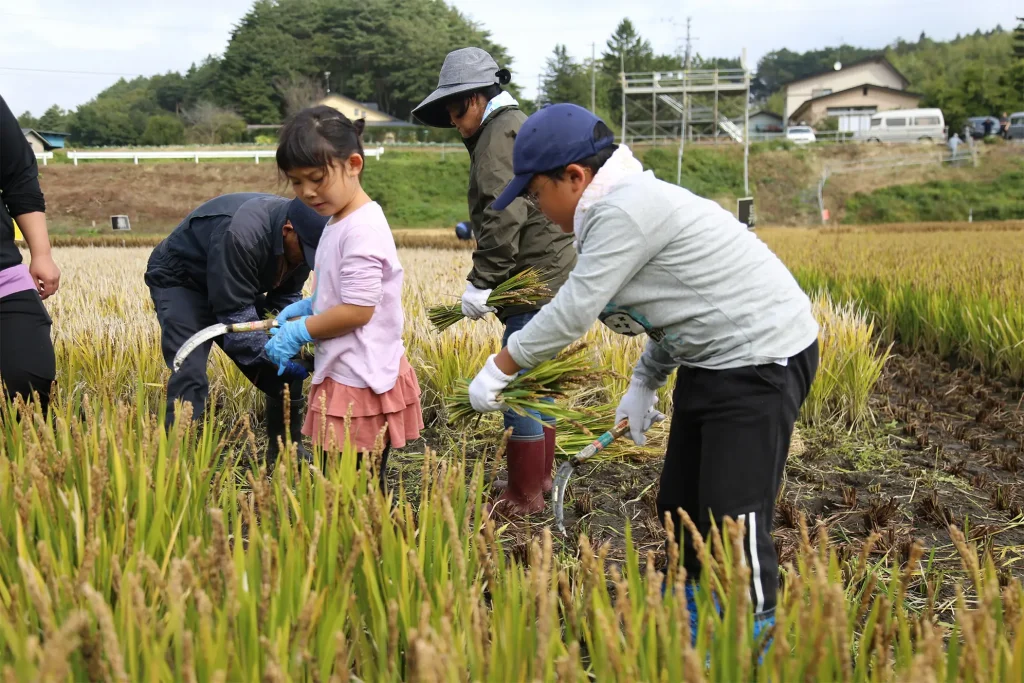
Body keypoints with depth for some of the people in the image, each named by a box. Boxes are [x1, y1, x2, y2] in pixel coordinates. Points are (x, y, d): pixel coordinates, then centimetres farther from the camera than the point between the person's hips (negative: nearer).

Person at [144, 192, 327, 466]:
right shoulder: (241, 234, -41)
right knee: (190, 376, -25)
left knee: (288, 366, 2)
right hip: (180, 282, -7)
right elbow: (234, 312, -36)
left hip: (238, 286, 7)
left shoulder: (300, 238, -16)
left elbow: (286, 296, -6)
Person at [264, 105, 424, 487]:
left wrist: (301, 330, -11)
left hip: (360, 384, -10)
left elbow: (358, 309, -22)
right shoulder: (340, 222, 13)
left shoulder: (362, 229, -18)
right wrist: (307, 306, 9)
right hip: (346, 377, 10)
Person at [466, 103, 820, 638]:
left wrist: (501, 367, -10)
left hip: (761, 359, -11)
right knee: (680, 502, 16)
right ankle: (694, 613, 31)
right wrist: (643, 384, 16)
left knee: (733, 514, -8)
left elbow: (574, 311, -21)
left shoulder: (625, 212, -21)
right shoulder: (632, 205, 12)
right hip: (712, 362, 11)